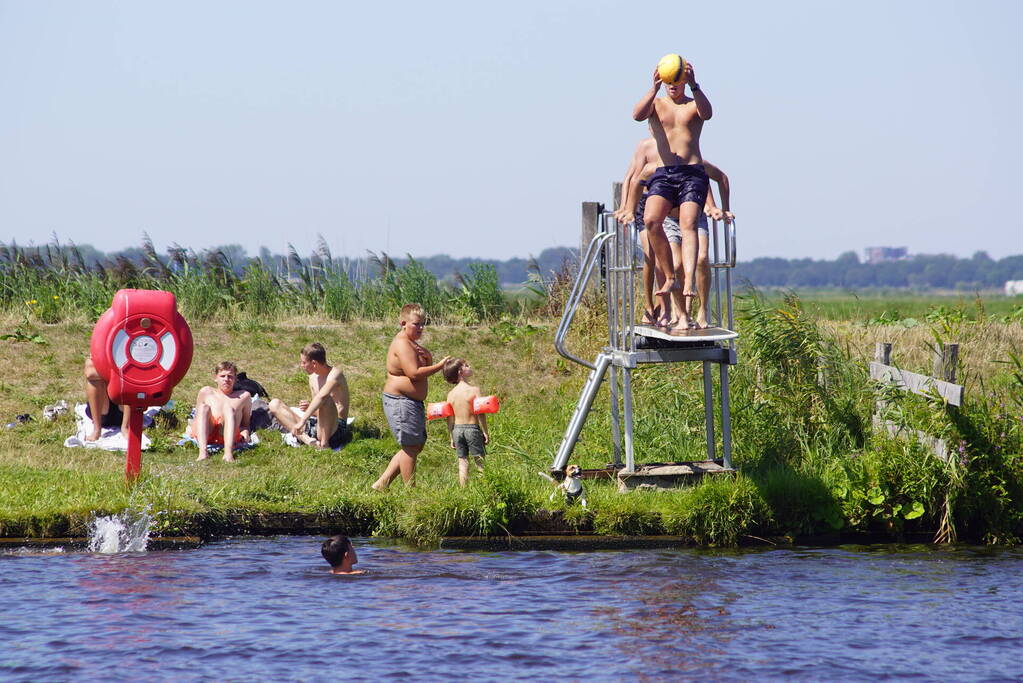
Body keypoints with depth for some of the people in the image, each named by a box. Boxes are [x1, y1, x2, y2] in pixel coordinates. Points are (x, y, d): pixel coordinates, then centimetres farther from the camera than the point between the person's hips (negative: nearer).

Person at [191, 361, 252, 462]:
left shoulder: (243, 396, 24)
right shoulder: (206, 392, 28)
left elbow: (246, 423, 21)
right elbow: (198, 417, 30)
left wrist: (245, 431, -2)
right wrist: (191, 427, 9)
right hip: (205, 434, 1)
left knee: (228, 408, -29)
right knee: (204, 407, -27)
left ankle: (228, 454, -54)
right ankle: (203, 452, -50)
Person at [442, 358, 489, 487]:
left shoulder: (451, 394, 1)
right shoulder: (474, 390, -12)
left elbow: (450, 418, 4)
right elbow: (480, 413, -14)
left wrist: (451, 437, 13)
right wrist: (485, 432, -6)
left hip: (457, 428, 4)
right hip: (472, 428, -4)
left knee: (462, 463, 9)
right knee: (480, 462, 5)